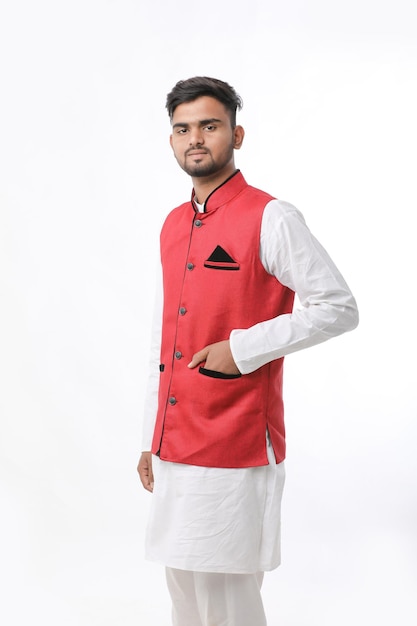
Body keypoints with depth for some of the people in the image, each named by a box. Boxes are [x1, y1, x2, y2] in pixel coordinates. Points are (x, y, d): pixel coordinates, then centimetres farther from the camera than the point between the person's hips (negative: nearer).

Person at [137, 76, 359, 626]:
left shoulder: (270, 219, -10)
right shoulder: (174, 226, 12)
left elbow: (339, 308, -11)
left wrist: (243, 348, -17)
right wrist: (151, 438, 16)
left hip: (236, 448, -7)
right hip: (174, 446, 7)